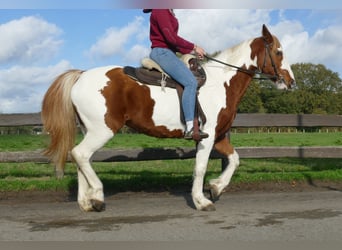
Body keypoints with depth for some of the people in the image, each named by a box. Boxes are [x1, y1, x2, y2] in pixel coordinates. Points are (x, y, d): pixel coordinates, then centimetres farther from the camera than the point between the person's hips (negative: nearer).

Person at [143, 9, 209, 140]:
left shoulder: (167, 12, 20)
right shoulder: (160, 11, -11)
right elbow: (171, 37, -19)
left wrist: (190, 51, 11)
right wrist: (194, 47, -12)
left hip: (167, 53, 11)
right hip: (162, 52, -11)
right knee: (190, 82, -23)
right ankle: (190, 128, -27)